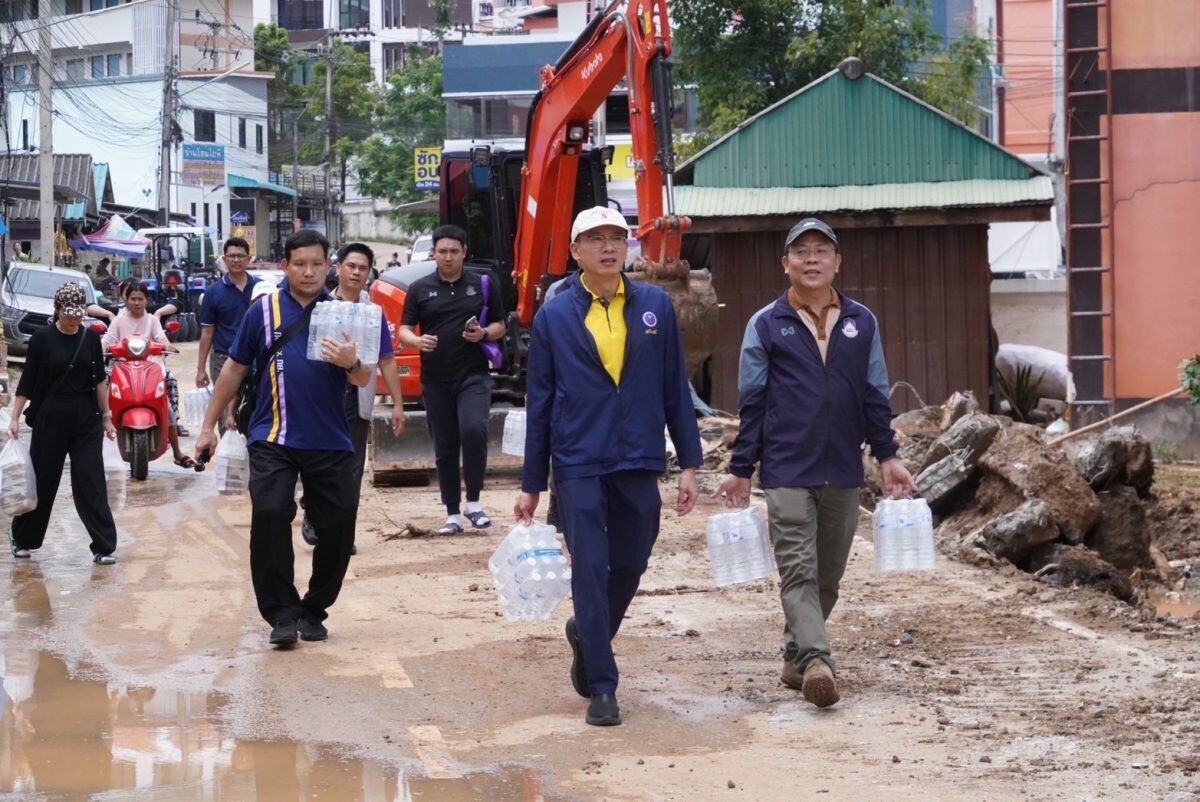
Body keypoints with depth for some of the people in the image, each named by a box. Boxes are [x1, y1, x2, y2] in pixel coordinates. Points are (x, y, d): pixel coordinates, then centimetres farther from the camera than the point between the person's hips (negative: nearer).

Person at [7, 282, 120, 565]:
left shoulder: (90, 338, 2)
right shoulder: (43, 338, -6)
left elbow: (99, 380, 8)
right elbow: (27, 381, -3)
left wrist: (106, 416, 7)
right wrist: (15, 418, -6)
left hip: (86, 419, 2)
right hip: (50, 418, -2)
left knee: (91, 483, -3)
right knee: (42, 480, 7)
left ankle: (103, 547, -2)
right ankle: (22, 538, 26)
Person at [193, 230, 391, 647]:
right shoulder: (264, 311, 3)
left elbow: (364, 381, 0)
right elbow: (235, 368, 10)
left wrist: (351, 363, -24)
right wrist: (209, 425, 10)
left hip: (331, 442, 1)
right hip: (274, 440, -1)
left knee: (337, 526, 3)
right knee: (269, 516, -16)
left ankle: (313, 611, 21)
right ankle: (282, 615, -9)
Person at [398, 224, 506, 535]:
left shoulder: (483, 285, 6)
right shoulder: (420, 289, 7)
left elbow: (499, 326, 11)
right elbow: (404, 331, 5)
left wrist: (484, 334, -11)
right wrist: (417, 341, -18)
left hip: (474, 375, -2)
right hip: (436, 379, 2)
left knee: (473, 430, -23)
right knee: (445, 448, 6)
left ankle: (473, 501, -8)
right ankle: (453, 515, 15)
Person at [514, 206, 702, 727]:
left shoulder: (655, 307, 4)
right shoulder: (554, 316, 1)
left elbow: (675, 389, 7)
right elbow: (539, 403, 5)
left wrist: (689, 463, 3)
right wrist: (531, 485, 5)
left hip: (640, 464, 2)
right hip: (578, 467, -2)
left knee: (629, 569, 11)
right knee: (590, 572, -5)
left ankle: (586, 636, 39)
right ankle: (601, 688, 2)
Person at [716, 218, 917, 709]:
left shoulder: (861, 323, 9)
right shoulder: (766, 326, 2)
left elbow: (875, 396, 13)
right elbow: (751, 403, 3)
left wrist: (887, 456, 6)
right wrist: (741, 470, 1)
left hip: (843, 471, 3)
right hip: (787, 470, -3)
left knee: (828, 574, 9)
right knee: (798, 570, -12)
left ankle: (796, 658, 22)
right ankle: (815, 661, -23)